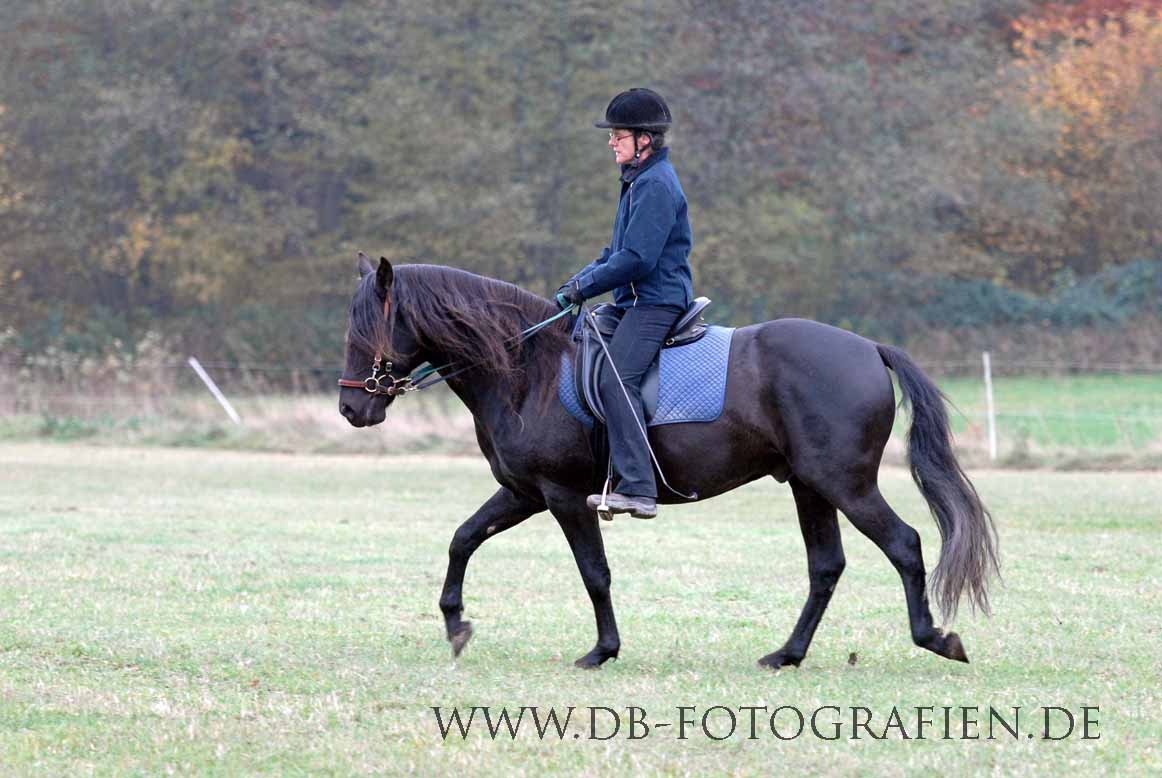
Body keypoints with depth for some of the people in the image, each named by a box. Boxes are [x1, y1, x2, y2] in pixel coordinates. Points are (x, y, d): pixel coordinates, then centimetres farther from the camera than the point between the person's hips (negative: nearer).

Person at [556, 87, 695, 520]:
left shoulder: (656, 185, -16)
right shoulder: (640, 180, 19)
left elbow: (636, 258, -22)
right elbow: (619, 250, 26)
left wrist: (584, 286, -15)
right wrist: (582, 277, 13)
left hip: (656, 301, -11)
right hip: (639, 302, 11)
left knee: (615, 379, -24)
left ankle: (638, 489, -30)